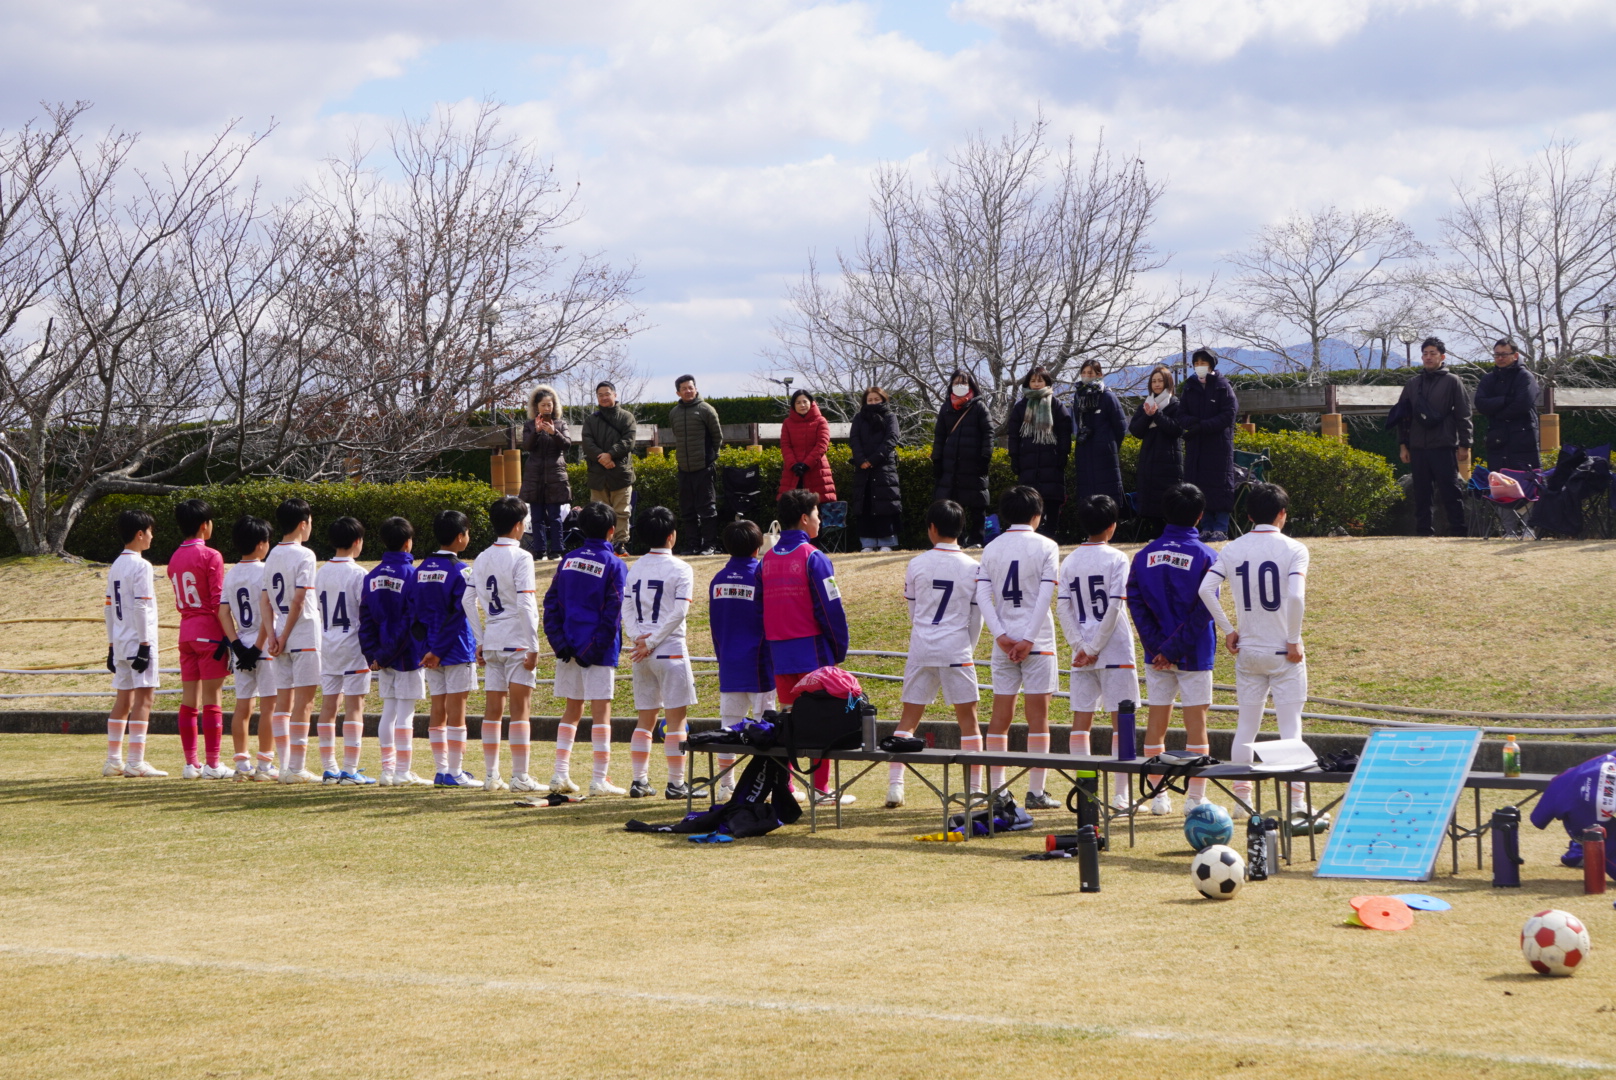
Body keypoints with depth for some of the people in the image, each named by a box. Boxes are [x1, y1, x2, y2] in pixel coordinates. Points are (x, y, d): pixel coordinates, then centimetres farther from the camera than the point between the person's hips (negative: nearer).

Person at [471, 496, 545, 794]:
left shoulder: (482, 559, 9)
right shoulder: (520, 557, -10)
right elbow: (525, 605, -16)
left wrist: (479, 642, 12)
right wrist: (533, 646, -13)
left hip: (491, 642, 6)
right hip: (517, 642, -6)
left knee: (493, 709, 9)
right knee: (520, 708, -4)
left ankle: (491, 775, 11)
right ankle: (520, 777, -5)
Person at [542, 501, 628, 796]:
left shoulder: (569, 560, 8)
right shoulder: (614, 565, -7)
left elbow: (551, 602, 5)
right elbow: (612, 612, -12)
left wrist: (558, 641, 1)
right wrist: (597, 647, -10)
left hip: (569, 647, 5)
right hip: (598, 648, -5)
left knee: (571, 709, 14)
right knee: (601, 711, -1)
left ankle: (560, 774, 10)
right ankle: (600, 780, -2)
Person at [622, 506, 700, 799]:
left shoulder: (636, 568, 9)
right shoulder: (681, 569, -7)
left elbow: (626, 609, 3)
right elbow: (679, 612, -15)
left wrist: (638, 638, -6)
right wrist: (652, 642, -13)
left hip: (642, 653, 5)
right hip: (671, 651, -5)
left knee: (645, 719, 12)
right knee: (676, 719, 0)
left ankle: (639, 780, 9)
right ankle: (676, 783, 0)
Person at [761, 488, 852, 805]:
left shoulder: (768, 558, 9)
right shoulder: (813, 558, -10)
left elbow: (762, 607, 10)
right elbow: (831, 608, -13)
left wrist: (773, 647, 14)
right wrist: (840, 649, -3)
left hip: (778, 650, 6)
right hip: (812, 648, -6)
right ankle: (820, 788, -1)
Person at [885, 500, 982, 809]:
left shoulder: (917, 564, 1)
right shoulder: (973, 568, -3)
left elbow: (912, 611, 11)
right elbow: (976, 618, 2)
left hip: (921, 648, 2)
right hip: (957, 650, -2)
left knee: (909, 717, 7)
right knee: (968, 718, 5)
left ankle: (894, 784, 2)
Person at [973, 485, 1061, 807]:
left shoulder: (992, 548, 7)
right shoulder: (1045, 547, -3)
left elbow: (982, 595, -1)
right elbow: (1045, 595, -11)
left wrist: (1001, 636, -5)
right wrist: (1029, 639, -11)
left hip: (1004, 642, 4)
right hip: (1037, 642, -4)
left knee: (1000, 715, 8)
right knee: (1037, 714, -1)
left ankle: (996, 789, 8)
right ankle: (1035, 792, -2)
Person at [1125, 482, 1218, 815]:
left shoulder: (1145, 555, 3)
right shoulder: (1205, 556, -8)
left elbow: (1135, 603, -3)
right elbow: (1203, 611, -14)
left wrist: (1157, 646, -7)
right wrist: (1174, 648, -12)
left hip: (1156, 653, 3)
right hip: (1193, 652, -3)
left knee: (1156, 722, 10)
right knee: (1196, 723, 1)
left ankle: (1158, 796, 13)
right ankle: (1195, 797, 0)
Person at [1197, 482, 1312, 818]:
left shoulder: (1233, 549, 2)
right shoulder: (1293, 549, -9)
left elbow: (1205, 589, -8)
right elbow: (1295, 596, -22)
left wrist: (1227, 630, 1)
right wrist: (1294, 640, -12)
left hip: (1247, 651, 3)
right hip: (1283, 652, -3)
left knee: (1246, 725, 11)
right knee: (1290, 726, 1)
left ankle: (1242, 797, 14)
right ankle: (1297, 800, -1)